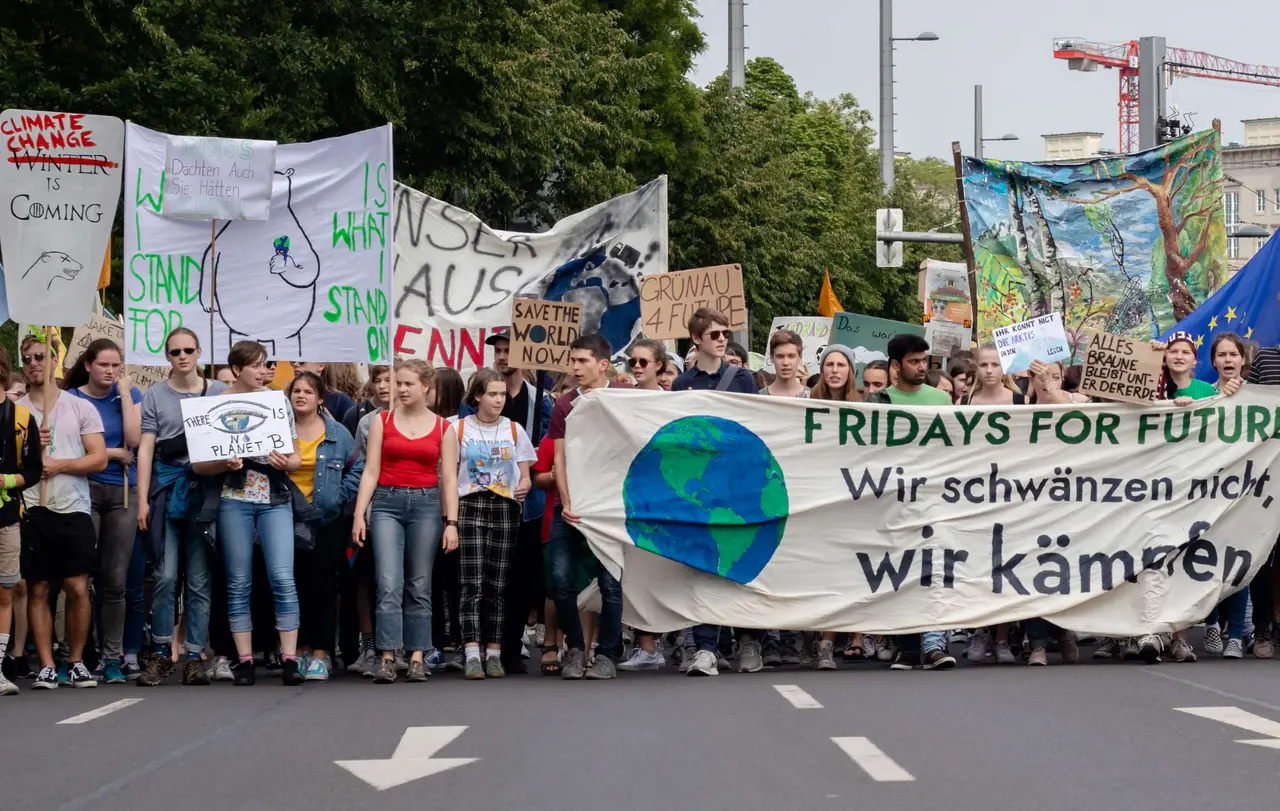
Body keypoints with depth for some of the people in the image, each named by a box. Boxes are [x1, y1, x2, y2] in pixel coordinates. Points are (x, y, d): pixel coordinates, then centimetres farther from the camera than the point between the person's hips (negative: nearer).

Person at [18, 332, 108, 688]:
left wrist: (59, 465, -12)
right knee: (37, 589, 1)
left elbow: (99, 459, 0)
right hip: (32, 509, 1)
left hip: (74, 510, 0)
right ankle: (46, 667, 5)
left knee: (78, 588, -2)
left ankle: (77, 662, 10)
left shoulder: (80, 408, 7)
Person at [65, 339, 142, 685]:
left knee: (115, 579, 1)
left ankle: (113, 657, 5)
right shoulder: (70, 398, 3)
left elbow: (134, 440, -4)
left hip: (122, 492, 2)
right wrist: (115, 453, -3)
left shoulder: (130, 394, 9)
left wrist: (125, 394, -4)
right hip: (84, 489, -2)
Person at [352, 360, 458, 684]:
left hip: (426, 504, 1)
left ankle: (417, 658, 7)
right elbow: (370, 471, 3)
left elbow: (449, 479, 5)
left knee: (419, 585, 4)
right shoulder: (382, 421, 6)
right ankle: (387, 658, -13)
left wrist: (451, 522, -3)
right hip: (387, 503, -1)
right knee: (389, 583, -11)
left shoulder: (442, 427, 6)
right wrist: (359, 515, -4)